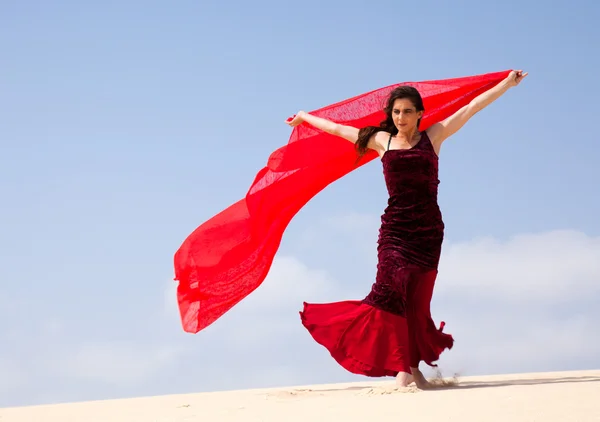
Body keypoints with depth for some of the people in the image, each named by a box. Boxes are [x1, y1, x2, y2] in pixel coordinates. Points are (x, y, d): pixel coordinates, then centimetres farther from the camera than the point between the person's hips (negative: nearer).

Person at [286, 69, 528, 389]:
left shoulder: (432, 137, 9)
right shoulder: (382, 141, 12)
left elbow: (472, 108, 8)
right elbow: (337, 128, 23)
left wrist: (507, 84, 9)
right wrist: (304, 117, 34)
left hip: (428, 228, 0)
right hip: (394, 226, 0)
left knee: (418, 297, -2)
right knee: (393, 285, -19)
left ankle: (413, 365, 9)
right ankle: (402, 366, -18)